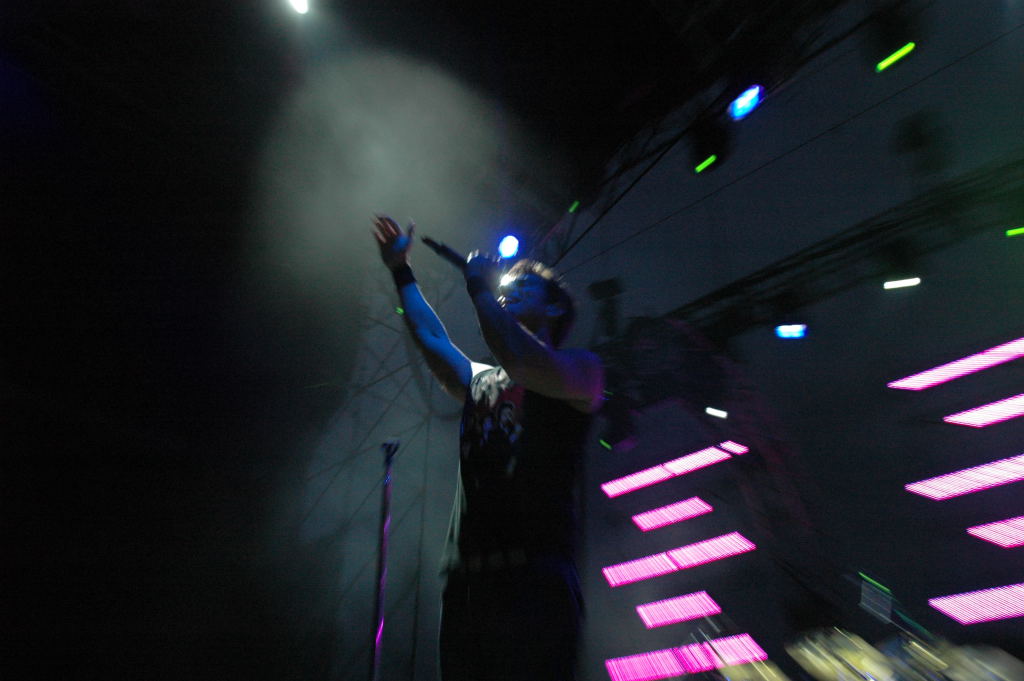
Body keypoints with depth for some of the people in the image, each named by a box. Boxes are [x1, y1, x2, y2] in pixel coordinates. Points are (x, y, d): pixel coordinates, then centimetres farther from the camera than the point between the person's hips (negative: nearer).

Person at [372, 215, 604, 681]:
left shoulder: (580, 368, 1)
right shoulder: (479, 381, 22)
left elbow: (531, 367, -19)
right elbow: (430, 337, 21)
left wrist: (480, 290, -7)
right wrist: (401, 272, 28)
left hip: (536, 580, -6)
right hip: (464, 583, 6)